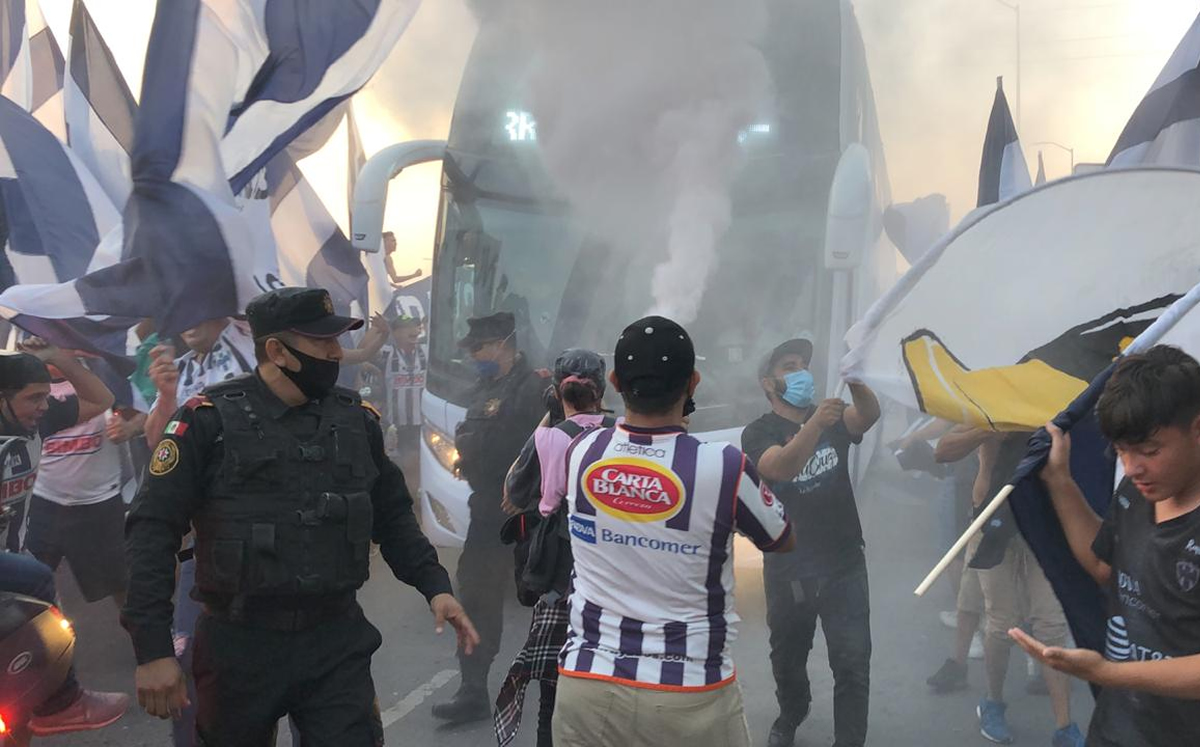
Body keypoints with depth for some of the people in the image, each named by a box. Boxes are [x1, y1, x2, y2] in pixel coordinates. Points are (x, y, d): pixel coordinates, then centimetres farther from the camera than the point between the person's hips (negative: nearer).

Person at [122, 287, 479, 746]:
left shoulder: (356, 419, 4)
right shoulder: (209, 421, -9)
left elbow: (392, 516, 13)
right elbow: (152, 531, -11)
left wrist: (434, 585, 1)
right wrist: (153, 648, -16)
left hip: (337, 642, 2)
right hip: (240, 644, -2)